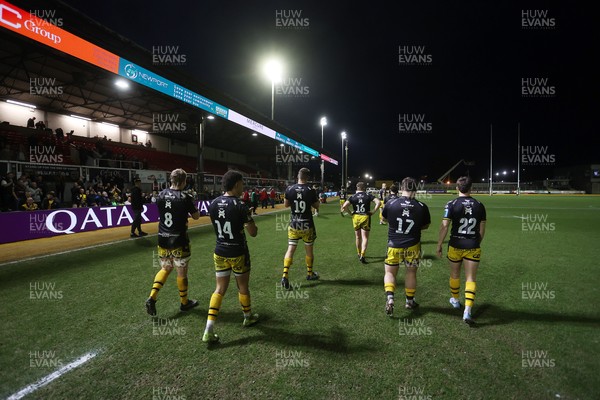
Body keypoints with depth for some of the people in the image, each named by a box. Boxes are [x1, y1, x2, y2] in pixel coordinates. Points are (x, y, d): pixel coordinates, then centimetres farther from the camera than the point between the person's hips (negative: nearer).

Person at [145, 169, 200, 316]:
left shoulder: (161, 195, 0)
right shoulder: (185, 197, -14)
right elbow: (196, 216, -3)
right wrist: (191, 206, 15)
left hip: (163, 239, 5)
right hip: (179, 240, -4)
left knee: (165, 268, 21)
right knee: (182, 272, 10)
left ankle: (152, 297, 7)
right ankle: (184, 302, 25)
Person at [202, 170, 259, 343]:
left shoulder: (213, 204, -2)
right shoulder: (240, 206, -19)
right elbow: (253, 233, -14)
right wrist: (250, 222, 6)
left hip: (220, 252, 5)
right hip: (238, 253, -5)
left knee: (220, 289, 11)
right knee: (243, 287, 16)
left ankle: (209, 330, 5)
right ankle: (248, 317, 39)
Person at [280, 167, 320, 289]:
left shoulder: (289, 189, -5)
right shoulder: (310, 190, -11)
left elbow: (285, 205, 7)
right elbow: (317, 206, 1)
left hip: (293, 225, 2)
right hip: (307, 225, -1)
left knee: (290, 249, 4)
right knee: (309, 249, 15)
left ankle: (285, 276, -7)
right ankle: (310, 273, 30)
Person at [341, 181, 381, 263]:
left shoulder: (353, 197, -1)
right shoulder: (368, 195, -2)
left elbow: (344, 206, -12)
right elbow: (378, 202, -12)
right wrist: (373, 211, -5)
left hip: (356, 217, 2)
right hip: (365, 217, -2)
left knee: (358, 237, 16)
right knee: (365, 238, 1)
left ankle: (359, 254, 31)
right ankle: (362, 255, -12)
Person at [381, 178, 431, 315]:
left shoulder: (390, 203, -13)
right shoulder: (421, 207, -12)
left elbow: (384, 219, 6)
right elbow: (425, 226, 3)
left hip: (394, 245, 0)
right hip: (412, 246, 0)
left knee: (390, 272, 14)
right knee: (411, 273, 18)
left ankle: (390, 299, -5)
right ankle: (410, 301, 30)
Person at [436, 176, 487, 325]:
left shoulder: (451, 204, -9)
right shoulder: (479, 205, 0)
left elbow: (444, 227, -12)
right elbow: (482, 230, 6)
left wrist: (439, 245, -3)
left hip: (455, 245, -1)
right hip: (473, 247, 1)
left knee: (455, 274, 20)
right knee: (471, 278, 4)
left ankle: (455, 300, 39)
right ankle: (467, 311, -4)